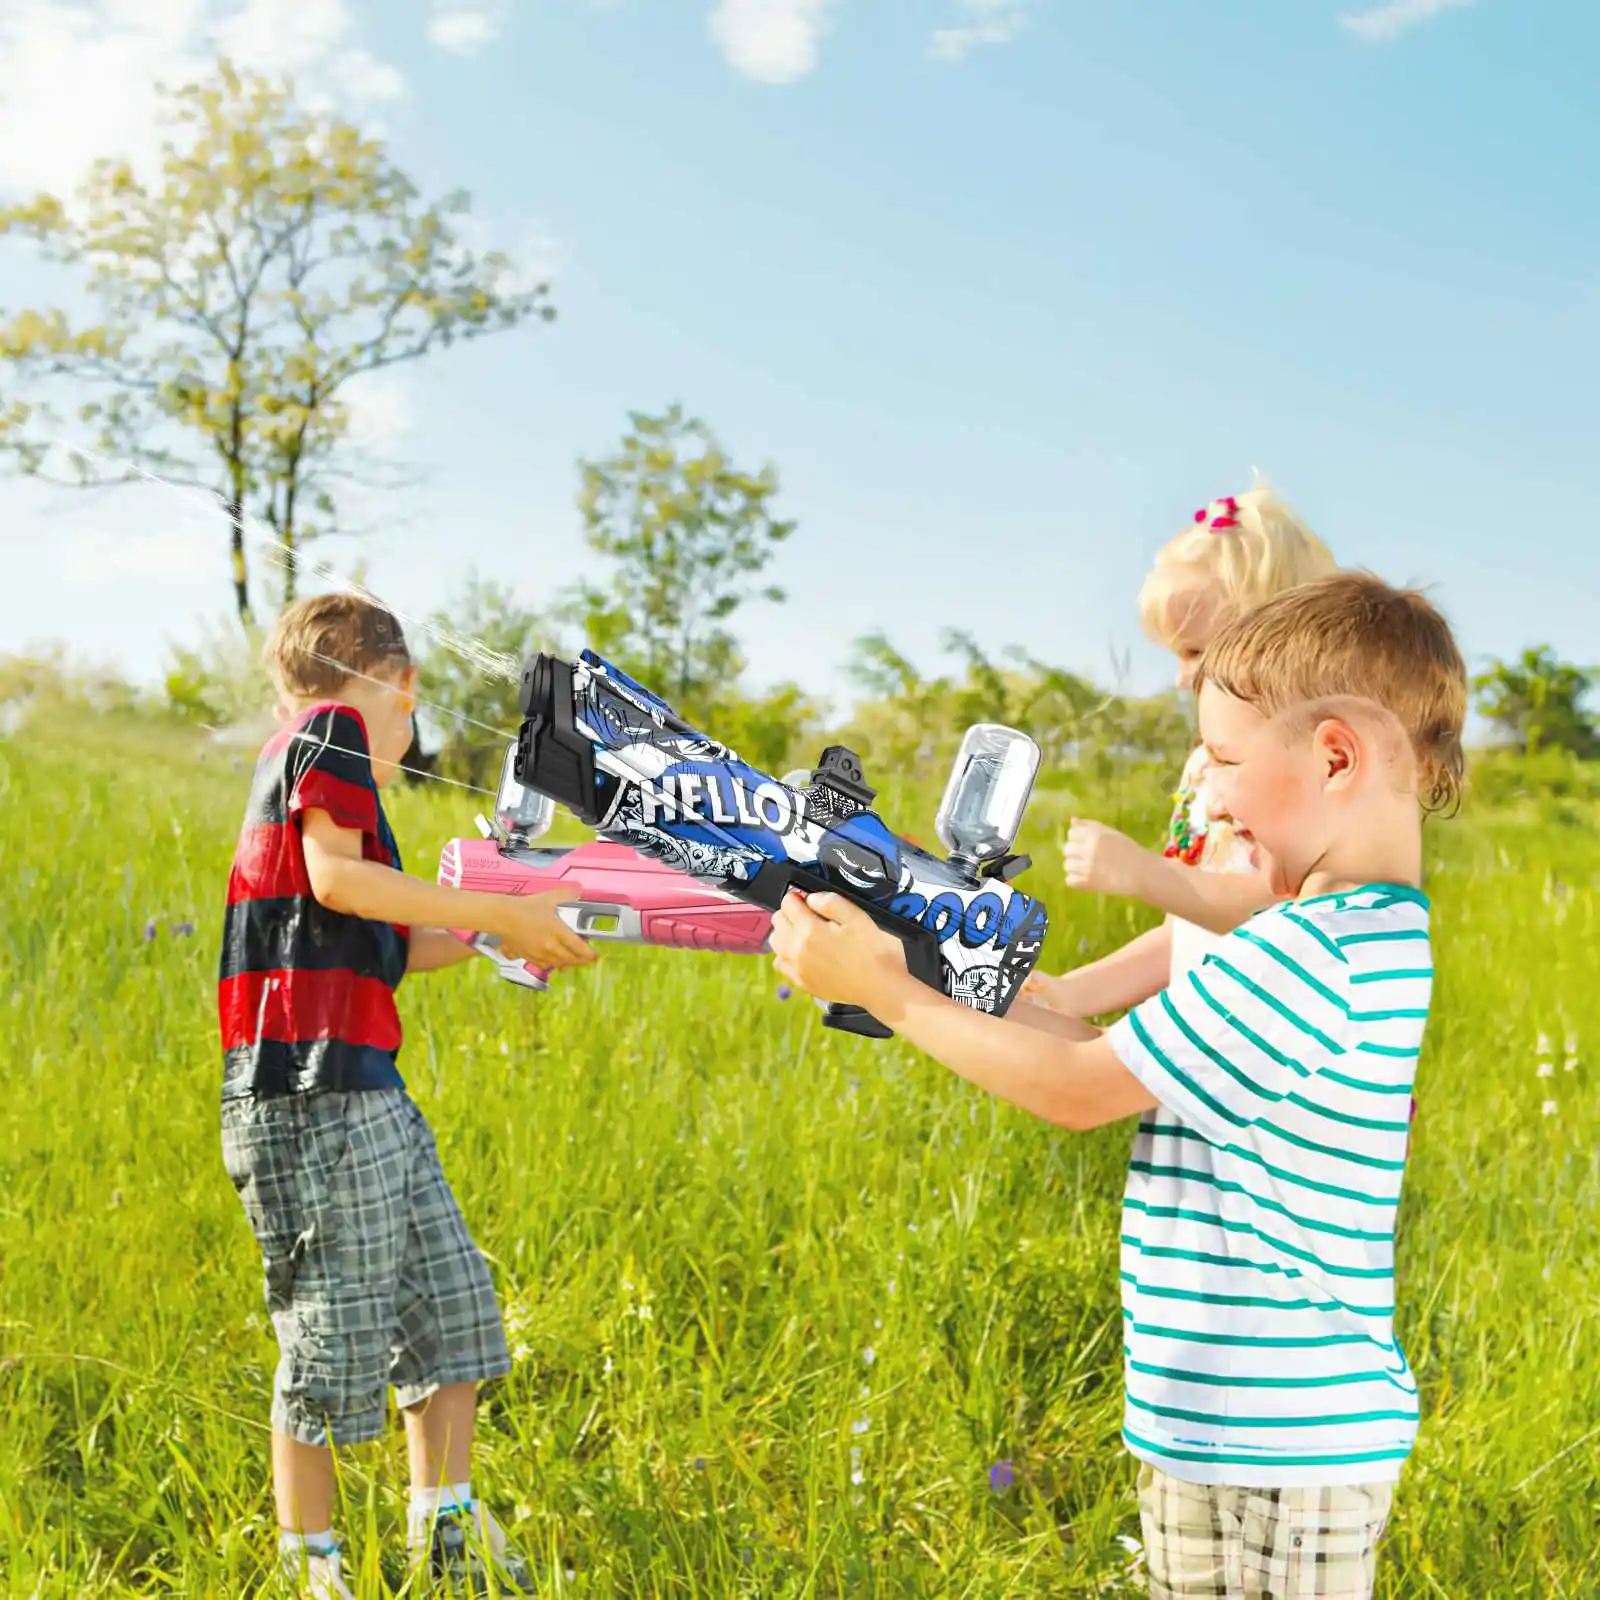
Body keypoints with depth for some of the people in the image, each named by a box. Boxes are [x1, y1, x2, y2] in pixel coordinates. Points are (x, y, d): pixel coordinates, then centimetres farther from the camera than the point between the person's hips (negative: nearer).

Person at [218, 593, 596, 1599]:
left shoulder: (325, 762, 23)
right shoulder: (327, 728, -4)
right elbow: (335, 876, -20)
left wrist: (502, 936, 20)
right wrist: (500, 914, -16)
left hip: (371, 1096, 10)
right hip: (311, 1098, -10)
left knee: (452, 1305, 14)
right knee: (333, 1338, -1)